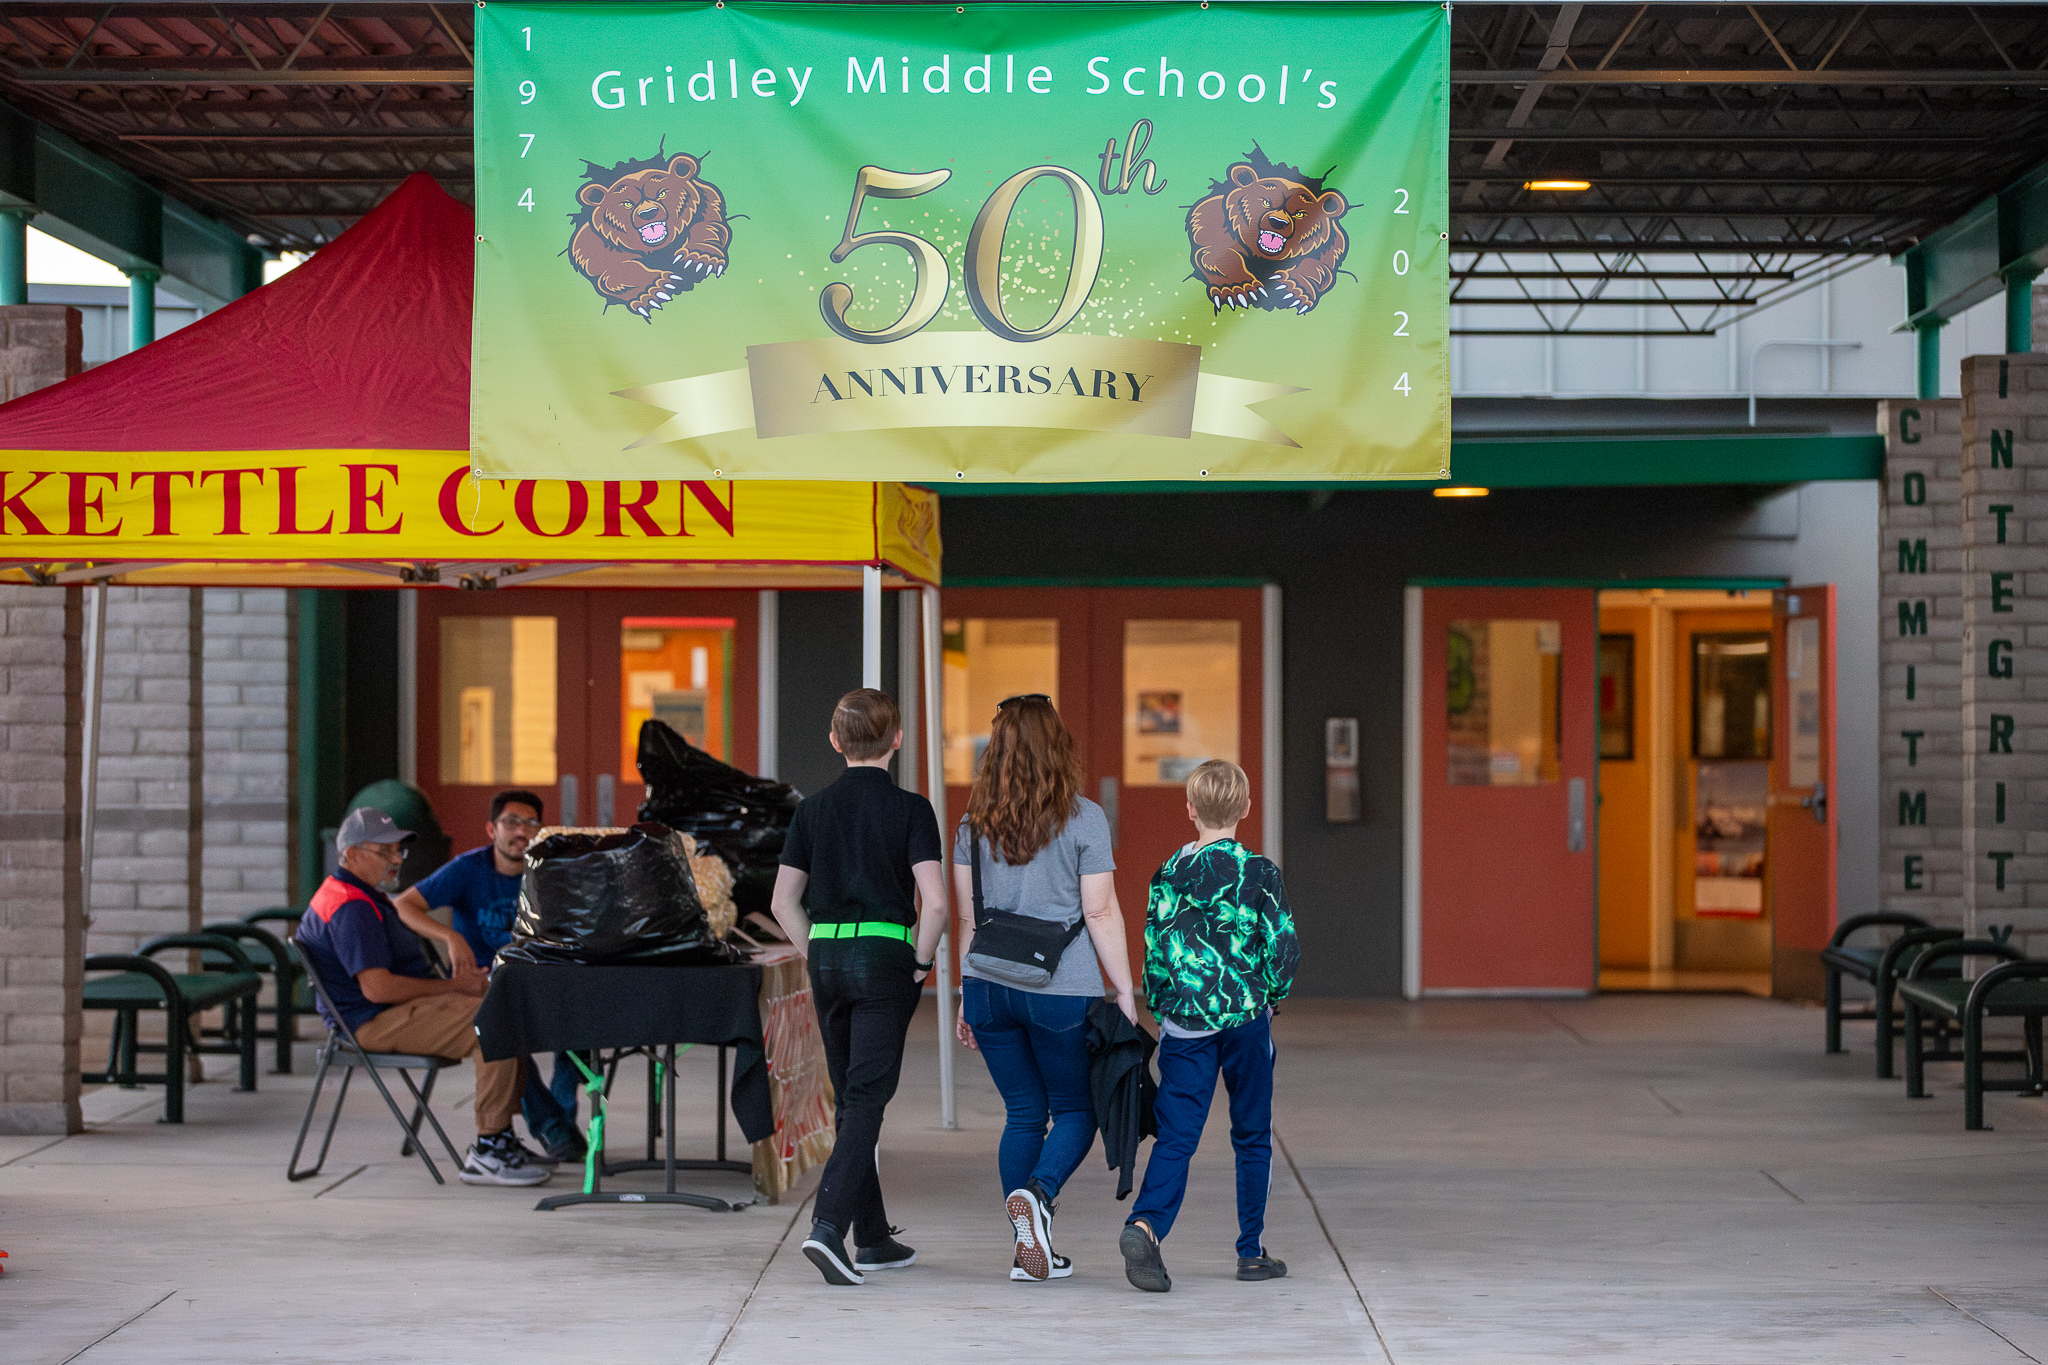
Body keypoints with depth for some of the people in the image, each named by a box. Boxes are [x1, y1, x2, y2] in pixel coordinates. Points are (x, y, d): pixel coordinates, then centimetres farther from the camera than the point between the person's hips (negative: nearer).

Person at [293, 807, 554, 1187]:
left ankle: (500, 1137, 6)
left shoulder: (366, 898, 21)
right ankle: (486, 1152, -21)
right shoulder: (350, 908, -17)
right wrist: (454, 985, -17)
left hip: (398, 1012, 12)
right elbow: (377, 987, -25)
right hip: (376, 1023, -12)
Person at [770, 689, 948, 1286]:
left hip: (826, 954, 4)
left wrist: (819, 959, 14)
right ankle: (827, 1225, -21)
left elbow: (783, 903, 7)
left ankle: (874, 1238, 19)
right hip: (885, 955, -4)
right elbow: (934, 903, -15)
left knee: (852, 1098, 13)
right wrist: (922, 962, -1)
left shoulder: (813, 810, 6)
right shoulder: (910, 809, -6)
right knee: (866, 1099, -4)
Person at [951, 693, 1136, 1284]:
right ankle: (1036, 1194, -18)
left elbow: (967, 917, 9)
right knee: (1077, 1110, 10)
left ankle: (1029, 1250, 8)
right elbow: (1101, 913, -8)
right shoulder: (1083, 818, -6)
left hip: (990, 986, 4)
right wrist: (1125, 993, -2)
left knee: (1024, 1113, 12)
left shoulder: (975, 821, 6)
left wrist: (967, 995, 17)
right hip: (1062, 990, -4)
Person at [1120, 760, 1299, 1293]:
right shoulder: (1259, 872, -5)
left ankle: (1144, 1225, -25)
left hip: (1185, 1023, 1)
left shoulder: (1169, 874, 2)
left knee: (1176, 1136, -1)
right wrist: (1270, 997, 10)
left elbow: (1154, 953, 4)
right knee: (1252, 1137, 12)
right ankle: (1251, 1251, 16)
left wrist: (1162, 1011, 16)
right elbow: (1284, 946, -7)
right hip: (1245, 1018, -1)